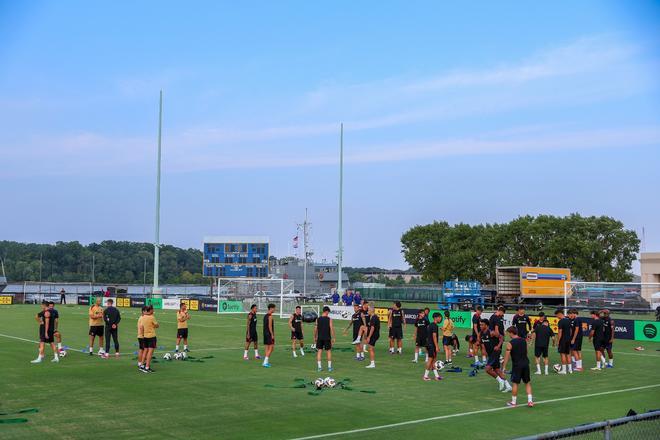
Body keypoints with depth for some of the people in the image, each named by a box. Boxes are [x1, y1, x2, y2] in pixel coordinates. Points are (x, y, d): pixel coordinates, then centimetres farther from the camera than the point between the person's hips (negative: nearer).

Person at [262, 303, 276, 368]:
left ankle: (266, 361, 13)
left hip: (265, 333, 9)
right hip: (269, 334, -9)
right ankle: (265, 362, -13)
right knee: (271, 348, -7)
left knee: (267, 348, 12)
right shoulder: (270, 316, -14)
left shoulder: (265, 316, 14)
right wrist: (272, 335, -17)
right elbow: (270, 326, -19)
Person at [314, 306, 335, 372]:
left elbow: (315, 329, 2)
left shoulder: (318, 319, 0)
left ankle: (319, 367, 3)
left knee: (319, 351, 6)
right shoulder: (329, 319, -7)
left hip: (319, 338, 2)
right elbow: (331, 328, -9)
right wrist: (333, 338, -2)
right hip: (327, 338, -2)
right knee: (328, 351, 10)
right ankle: (329, 367, 13)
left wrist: (315, 337, 13)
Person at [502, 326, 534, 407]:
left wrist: (504, 366, -5)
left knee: (515, 383, 3)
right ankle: (530, 401, 9)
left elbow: (507, 356, -11)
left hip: (517, 365, -5)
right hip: (526, 363, 5)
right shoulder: (524, 340, 6)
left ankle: (513, 402, 11)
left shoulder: (510, 343, -11)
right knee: (527, 383, 14)